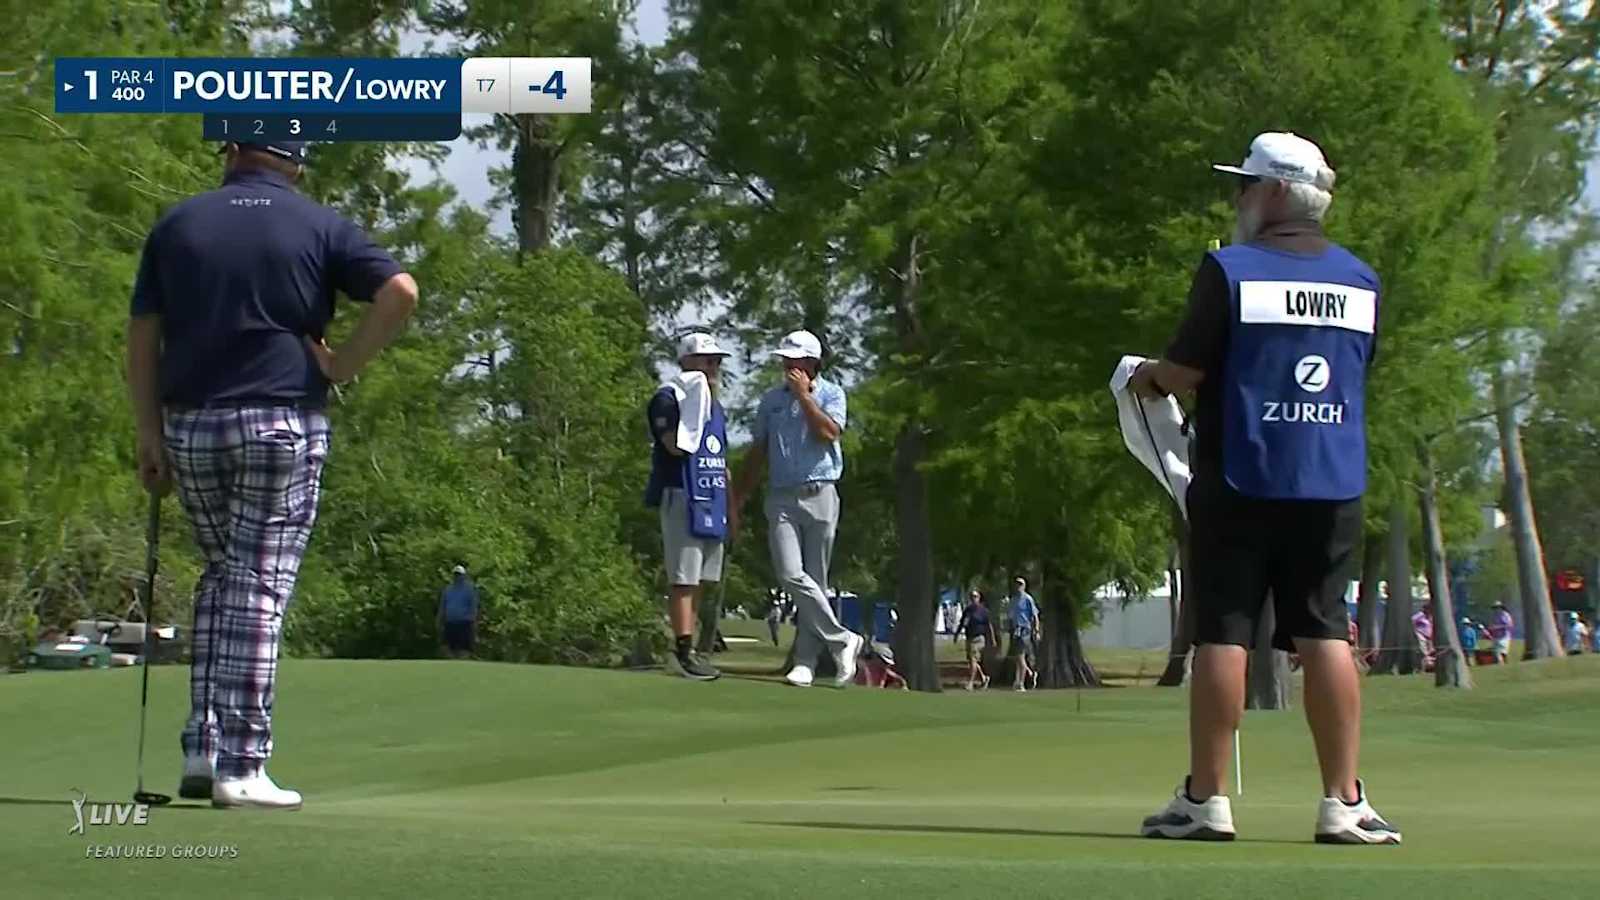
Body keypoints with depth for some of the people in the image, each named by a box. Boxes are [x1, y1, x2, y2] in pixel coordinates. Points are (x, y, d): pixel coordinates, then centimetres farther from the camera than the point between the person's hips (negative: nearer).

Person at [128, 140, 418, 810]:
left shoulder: (177, 225, 9)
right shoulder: (319, 227, 3)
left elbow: (143, 337, 5)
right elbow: (400, 292, -11)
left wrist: (149, 435, 7)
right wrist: (343, 365, -3)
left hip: (190, 426, 3)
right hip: (283, 425, -3)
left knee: (221, 577, 19)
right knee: (258, 590, -2)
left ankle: (202, 750, 11)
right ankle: (240, 767, -5)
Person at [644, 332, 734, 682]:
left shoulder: (715, 404, 21)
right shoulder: (668, 398, -6)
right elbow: (677, 446, -21)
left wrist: (730, 502, 20)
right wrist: (694, 405, -20)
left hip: (714, 499, 9)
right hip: (682, 496, -9)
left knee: (700, 578, 8)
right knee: (683, 577, -10)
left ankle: (690, 648, 11)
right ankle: (684, 650, -11)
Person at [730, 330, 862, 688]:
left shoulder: (831, 395, 5)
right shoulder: (770, 400, 14)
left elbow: (829, 433, -14)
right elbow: (757, 453, 18)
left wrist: (804, 395, -9)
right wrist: (738, 500, 16)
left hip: (820, 496, -2)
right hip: (782, 498, 2)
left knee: (815, 580, 0)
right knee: (791, 575, -15)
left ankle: (806, 661, 4)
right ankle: (841, 639, -7)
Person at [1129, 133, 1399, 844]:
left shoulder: (1230, 270, -7)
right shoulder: (1362, 281, 10)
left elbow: (1186, 369, -9)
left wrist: (1147, 378, 14)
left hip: (1240, 481, -4)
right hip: (1333, 485, 4)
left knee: (1222, 633, 0)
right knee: (1325, 633, 5)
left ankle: (1205, 800, 3)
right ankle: (1344, 804, 0)